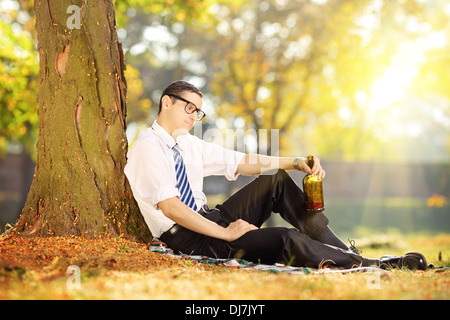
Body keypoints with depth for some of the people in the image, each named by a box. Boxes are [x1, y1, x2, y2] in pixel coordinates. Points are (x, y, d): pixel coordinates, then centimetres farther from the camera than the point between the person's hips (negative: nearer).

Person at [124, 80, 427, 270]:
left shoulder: (188, 144, 12)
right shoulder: (148, 148, -14)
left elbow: (243, 162, 10)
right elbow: (170, 207, -23)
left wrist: (297, 163, -2)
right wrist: (225, 233, -22)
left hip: (211, 220, 9)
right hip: (188, 240, -9)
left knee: (276, 180, -4)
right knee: (287, 239, -25)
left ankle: (345, 252, -6)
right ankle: (372, 266, -14)